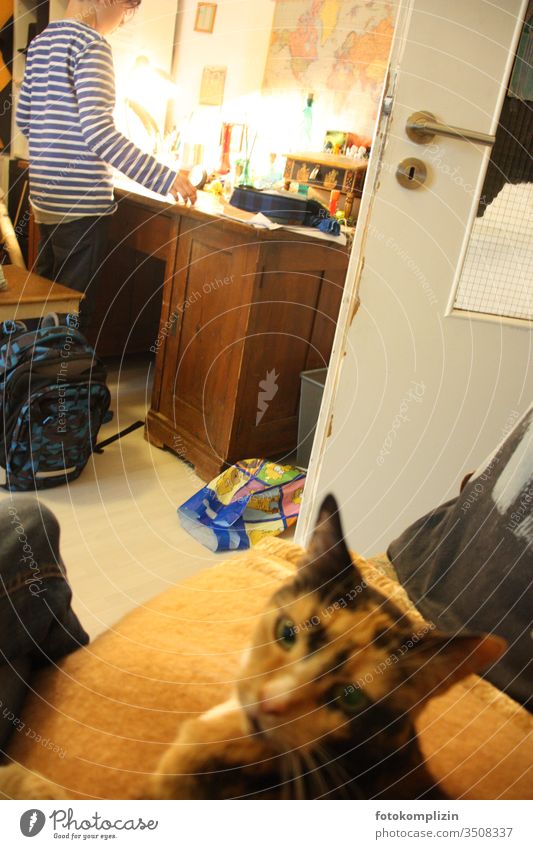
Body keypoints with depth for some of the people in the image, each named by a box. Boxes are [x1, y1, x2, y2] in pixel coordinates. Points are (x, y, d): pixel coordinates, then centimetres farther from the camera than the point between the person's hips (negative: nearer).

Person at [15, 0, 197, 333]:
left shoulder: (41, 42, 15)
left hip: (46, 195, 9)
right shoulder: (91, 43, -12)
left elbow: (24, 119, 19)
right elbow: (97, 129, -23)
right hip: (81, 199, -9)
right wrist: (164, 178, -25)